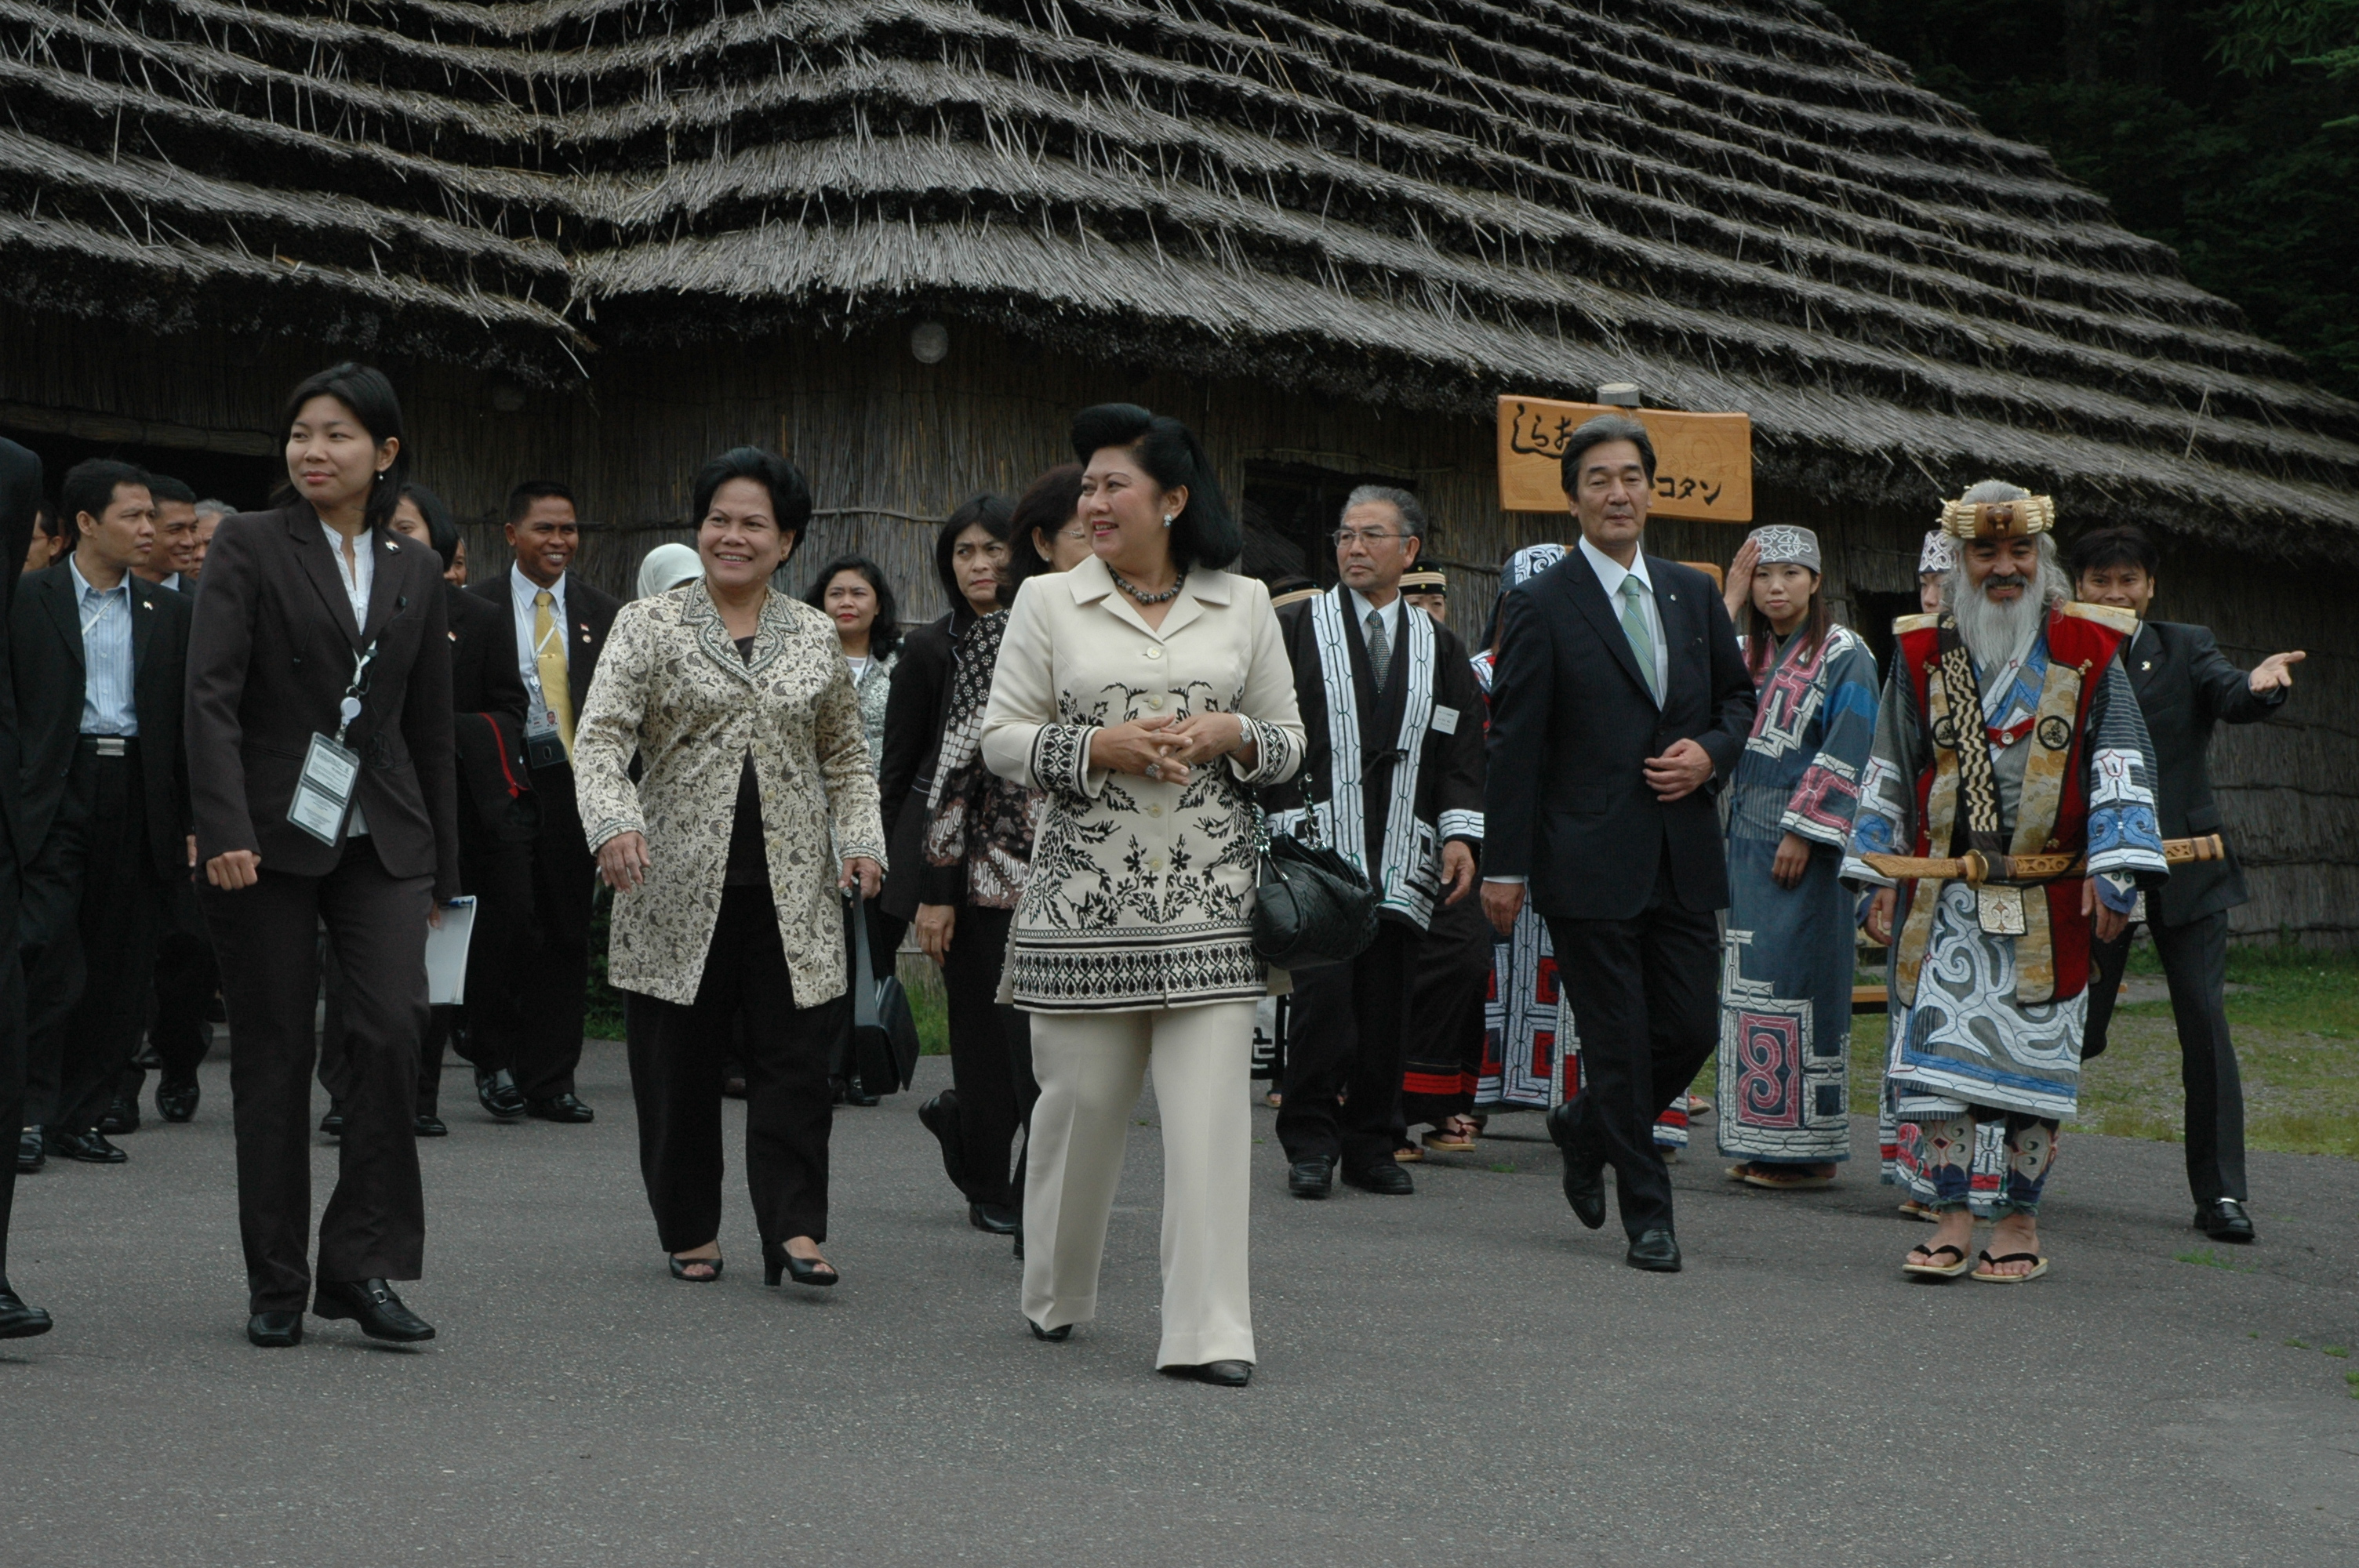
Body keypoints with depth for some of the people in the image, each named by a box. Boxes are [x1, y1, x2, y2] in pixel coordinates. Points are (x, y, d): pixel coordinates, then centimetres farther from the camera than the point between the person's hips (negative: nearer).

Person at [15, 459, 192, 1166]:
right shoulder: (31, 598, 3)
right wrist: (16, 802, -8)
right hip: (54, 793, -4)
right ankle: (28, 1111, -1)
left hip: (135, 798, 4)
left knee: (117, 969, 5)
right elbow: (12, 705, 0)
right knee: (48, 957, -11)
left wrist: (189, 820, 7)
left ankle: (80, 1117, 14)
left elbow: (185, 720, 13)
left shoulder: (167, 612, 13)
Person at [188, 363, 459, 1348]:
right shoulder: (248, 547, -1)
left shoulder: (414, 571, 11)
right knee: (275, 1055, 2)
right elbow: (211, 695, -10)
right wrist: (224, 831, -21)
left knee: (392, 1027, -14)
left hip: (381, 837, 3)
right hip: (271, 834, -3)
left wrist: (439, 868, 15)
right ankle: (277, 1286, 12)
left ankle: (363, 1264, -5)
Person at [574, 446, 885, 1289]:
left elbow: (845, 756, 18)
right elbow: (600, 736, -8)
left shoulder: (816, 636, 12)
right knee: (678, 1067, 3)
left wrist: (860, 841, 3)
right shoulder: (648, 625, 3)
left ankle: (795, 1228, -1)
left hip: (793, 888, 2)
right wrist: (613, 822, -25)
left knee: (796, 1060, -4)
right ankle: (691, 1231, 15)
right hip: (678, 886, -2)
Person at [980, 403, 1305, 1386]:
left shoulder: (1242, 605, 9)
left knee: (1211, 1107, -7)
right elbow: (1001, 738, 3)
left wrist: (1229, 735, -8)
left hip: (1210, 899, 0)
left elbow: (1289, 741, 14)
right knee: (1081, 1100, 6)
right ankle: (1056, 1296, 27)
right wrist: (1102, 747, -12)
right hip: (1084, 898, 0)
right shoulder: (1048, 603, 6)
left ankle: (1208, 1331, -6)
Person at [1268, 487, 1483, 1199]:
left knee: (1385, 1004, 4)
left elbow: (1461, 753, 12)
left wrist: (1461, 832, -2)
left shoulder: (1438, 648, 15)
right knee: (1324, 991, -11)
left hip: (1400, 861, 3)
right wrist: (1285, 827, -9)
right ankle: (1310, 1142, 0)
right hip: (1317, 850, -3)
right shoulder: (1295, 629, 6)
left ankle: (1371, 1146, 14)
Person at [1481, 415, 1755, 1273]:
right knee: (1618, 1041, 0)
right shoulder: (1540, 605, -4)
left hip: (1684, 855, 5)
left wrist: (1710, 752, -2)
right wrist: (1505, 865, -8)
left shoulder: (1694, 593, 12)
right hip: (1589, 859, -5)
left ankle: (1585, 1129, 33)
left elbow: (1738, 695, 22)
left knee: (1693, 1029, 6)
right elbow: (1514, 743, -5)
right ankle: (1646, 1213, 11)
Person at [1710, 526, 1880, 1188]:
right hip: (1749, 840, 7)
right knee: (1752, 985, 8)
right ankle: (1763, 1145, 13)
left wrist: (1803, 832, -17)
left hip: (1805, 846, -7)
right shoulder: (1752, 653, 16)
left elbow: (1846, 754, -12)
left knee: (1797, 981, -7)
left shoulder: (1844, 654, -6)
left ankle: (1808, 1149, -2)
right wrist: (1727, 606, 0)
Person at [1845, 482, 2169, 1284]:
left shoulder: (2087, 649, 1)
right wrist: (1882, 877, 8)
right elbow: (1890, 771, 12)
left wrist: (2114, 872, -9)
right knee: (1937, 1051, -4)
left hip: (2046, 898, -1)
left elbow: (2118, 763, 0)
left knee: (2033, 1057, 3)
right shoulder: (1922, 652, 7)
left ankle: (2020, 1223, 13)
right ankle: (1951, 1220, 1)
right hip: (1945, 897, 1)